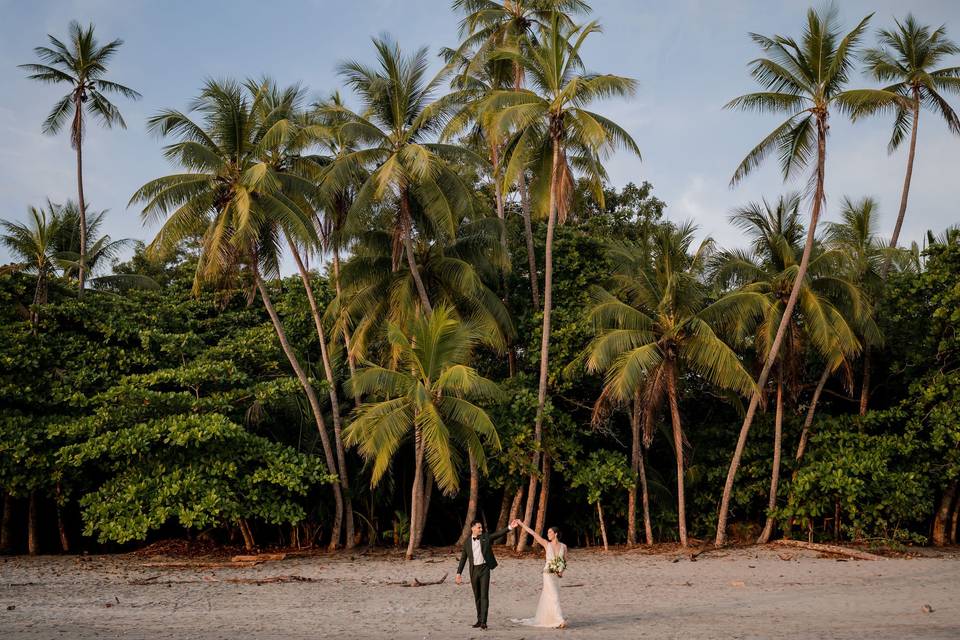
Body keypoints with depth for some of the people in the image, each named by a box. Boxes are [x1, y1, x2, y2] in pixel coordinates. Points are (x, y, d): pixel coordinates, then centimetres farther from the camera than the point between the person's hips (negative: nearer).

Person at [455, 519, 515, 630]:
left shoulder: (486, 537, 2)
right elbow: (463, 558, 9)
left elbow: (498, 533, -10)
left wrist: (509, 528, -24)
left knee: (484, 595, -9)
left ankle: (483, 621, -11)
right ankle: (479, 620, 21)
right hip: (474, 570, 2)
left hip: (484, 569, -2)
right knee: (477, 596, 10)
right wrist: (459, 573, 5)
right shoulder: (467, 542, 5)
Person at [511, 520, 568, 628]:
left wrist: (561, 571, -8)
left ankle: (541, 619, 22)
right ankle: (559, 621, -12)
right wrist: (520, 523, -8)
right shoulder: (546, 544, -1)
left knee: (547, 597, 10)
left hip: (557, 575, 3)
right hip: (548, 573, -3)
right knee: (554, 596, -10)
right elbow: (533, 533, -4)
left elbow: (565, 561, 10)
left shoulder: (563, 546, 4)